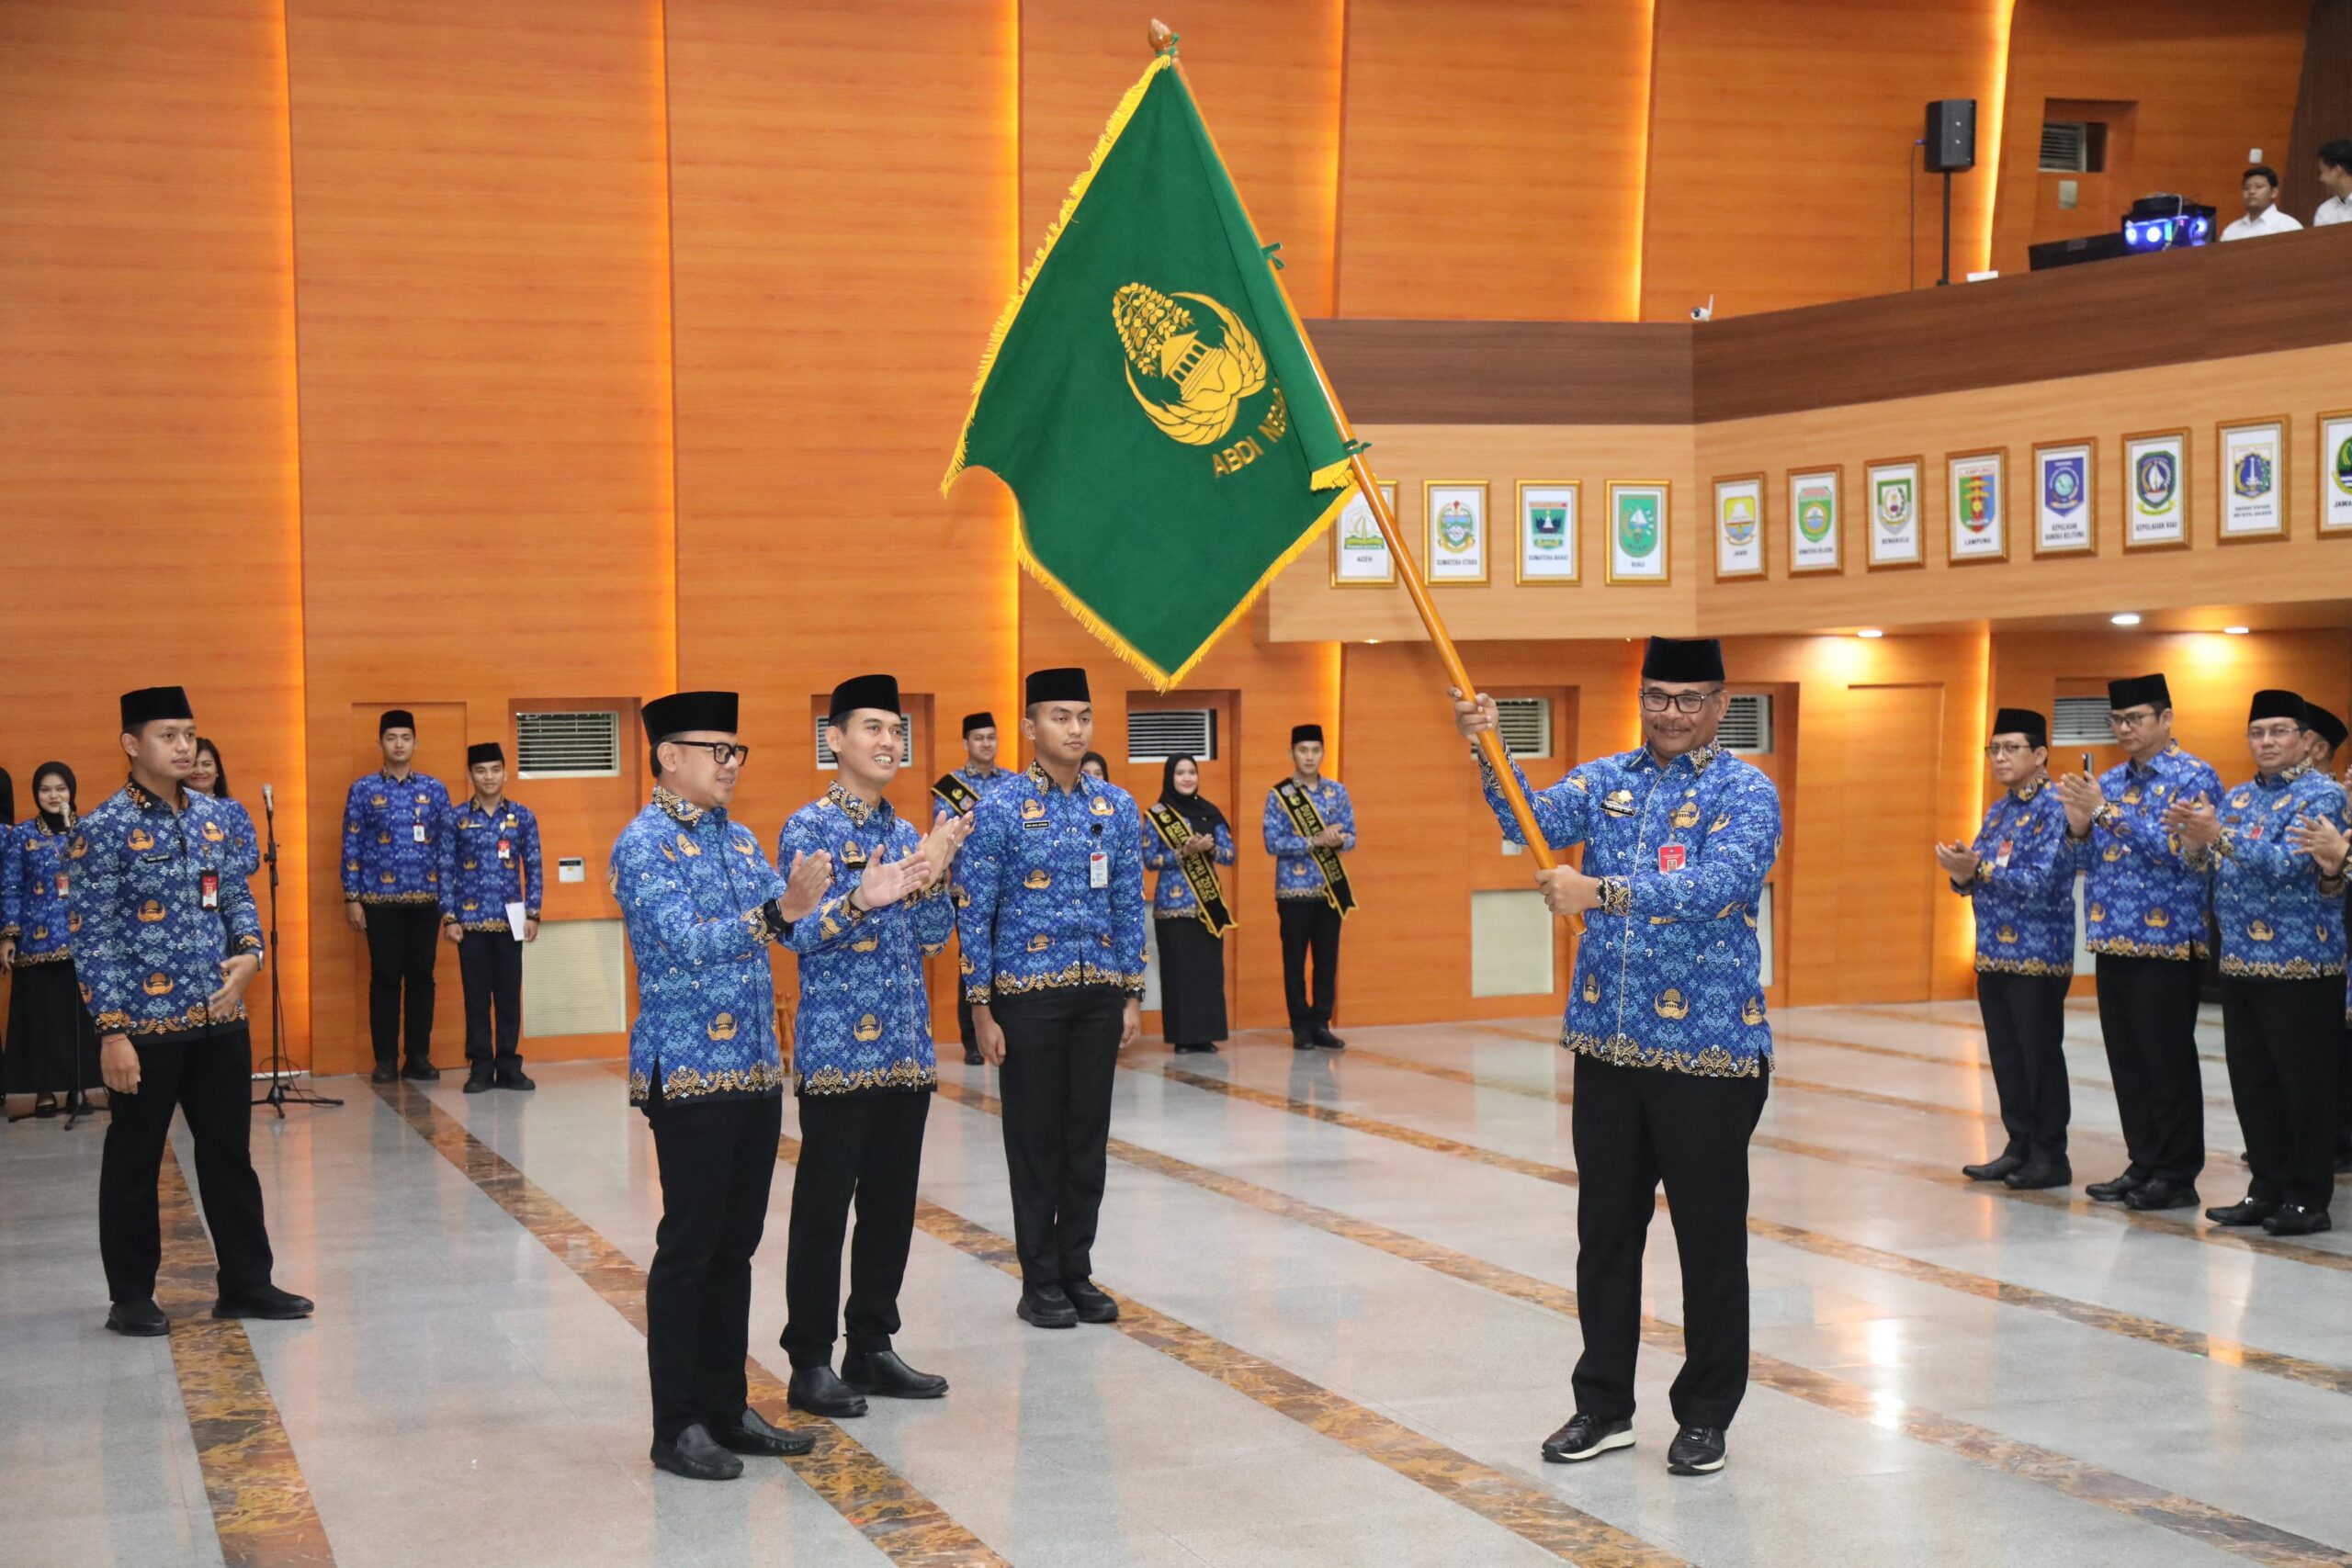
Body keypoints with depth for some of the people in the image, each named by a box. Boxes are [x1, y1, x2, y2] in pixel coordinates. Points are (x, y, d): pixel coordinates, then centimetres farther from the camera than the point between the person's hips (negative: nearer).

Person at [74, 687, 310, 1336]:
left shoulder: (212, 814, 7)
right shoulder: (103, 830, -10)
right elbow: (94, 938, -12)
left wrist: (250, 952, -5)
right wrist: (112, 1032, -16)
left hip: (221, 1019, 6)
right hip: (145, 1026, -5)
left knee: (230, 1154, 12)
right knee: (134, 1162, 7)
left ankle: (246, 1283, 22)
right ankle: (131, 1298, 18)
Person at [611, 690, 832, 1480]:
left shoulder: (739, 840, 15)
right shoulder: (644, 844, -9)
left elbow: (788, 922, 7)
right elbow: (688, 943, -21)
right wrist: (779, 911, -31)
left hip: (754, 1067, 8)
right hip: (688, 1072, -8)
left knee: (735, 1244, 12)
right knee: (688, 1248, -3)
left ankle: (726, 1407, 20)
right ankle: (677, 1426, 5)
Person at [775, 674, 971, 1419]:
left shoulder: (908, 833, 13)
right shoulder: (809, 826, -6)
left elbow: (935, 939, 8)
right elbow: (797, 932, -16)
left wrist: (934, 873, -8)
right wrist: (861, 899, -32)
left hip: (906, 1049, 6)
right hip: (837, 1047, -6)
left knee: (892, 1204, 10)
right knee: (824, 1208, -1)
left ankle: (872, 1347, 20)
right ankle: (811, 1363, 6)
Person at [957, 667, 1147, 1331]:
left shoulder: (1117, 807, 6)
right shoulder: (999, 811, -6)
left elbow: (1130, 906, 10)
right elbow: (974, 914, -6)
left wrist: (1133, 995, 6)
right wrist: (982, 1008, -9)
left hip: (1099, 995, 4)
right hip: (1028, 996, -4)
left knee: (1089, 1138, 9)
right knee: (1036, 1140, 4)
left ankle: (1078, 1271, 20)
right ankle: (1040, 1283, 13)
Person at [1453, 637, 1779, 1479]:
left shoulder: (1745, 792, -6)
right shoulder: (1604, 780, 10)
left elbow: (1714, 887, -22)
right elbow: (1536, 821, -6)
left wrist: (1600, 892, -30)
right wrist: (1488, 752, -21)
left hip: (1708, 1051, -5)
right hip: (1607, 1045, 5)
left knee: (1709, 1237, 4)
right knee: (1606, 1231, 12)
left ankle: (1705, 1416, 17)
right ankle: (1604, 1406, 24)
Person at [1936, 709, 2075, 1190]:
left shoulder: (2054, 809, -11)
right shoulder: (1998, 810, 15)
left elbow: (2041, 882, -20)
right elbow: (1979, 876, 16)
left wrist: (1978, 868, -20)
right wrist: (1962, 873, -6)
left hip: (2039, 955, -8)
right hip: (1993, 953, 8)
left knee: (2040, 1055, -1)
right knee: (2005, 1055, 11)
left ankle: (2050, 1157, 6)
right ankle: (2019, 1147, 19)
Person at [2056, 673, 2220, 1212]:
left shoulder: (2194, 778, -7)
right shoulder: (2108, 782, 14)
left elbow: (2183, 851, -20)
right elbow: (2085, 862, 15)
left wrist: (2108, 814, -22)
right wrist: (2079, 826, -5)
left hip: (2168, 944, -7)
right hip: (2114, 942, 7)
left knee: (2168, 1063, -2)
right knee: (2126, 1062, 10)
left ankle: (2177, 1176, 5)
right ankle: (2144, 1164, 19)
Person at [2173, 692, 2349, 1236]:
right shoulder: (2238, 798, 15)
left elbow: (2288, 866, -20)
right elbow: (2213, 870, 14)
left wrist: (2219, 836, -25)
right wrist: (2197, 841, -7)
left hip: (2300, 965, -7)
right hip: (2241, 962, 7)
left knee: (2304, 1083, -1)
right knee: (2251, 1083, 10)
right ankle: (2268, 1189, 19)